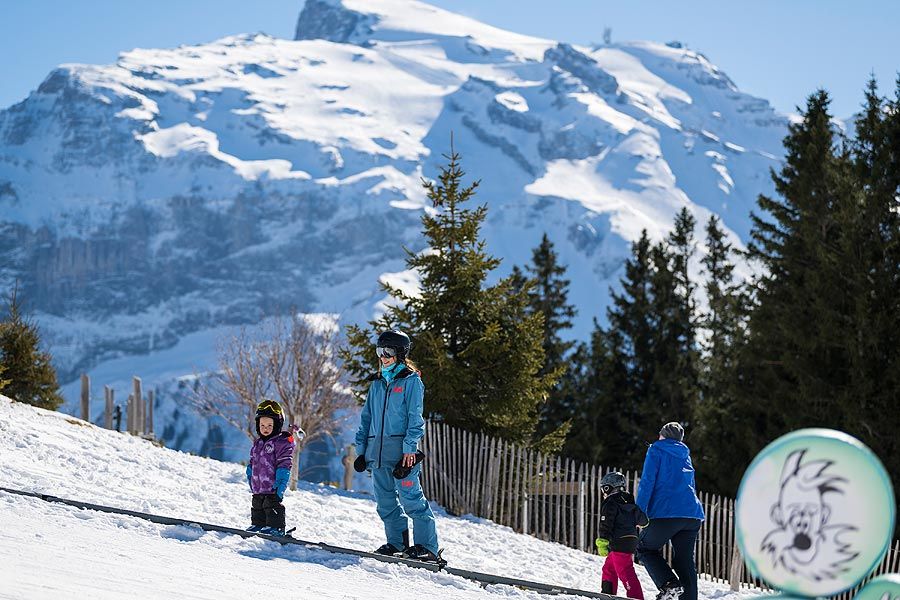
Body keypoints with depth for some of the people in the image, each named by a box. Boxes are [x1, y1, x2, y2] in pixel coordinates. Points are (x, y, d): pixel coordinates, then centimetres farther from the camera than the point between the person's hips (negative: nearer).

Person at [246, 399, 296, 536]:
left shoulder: (282, 442, -9)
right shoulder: (257, 443, 15)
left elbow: (284, 463, -14)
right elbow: (252, 462, 26)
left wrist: (281, 479, -20)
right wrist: (250, 476, 24)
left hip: (273, 486, -8)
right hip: (258, 486, 8)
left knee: (272, 506, -6)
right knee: (257, 507, 14)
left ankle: (275, 527, -2)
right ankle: (257, 525, 24)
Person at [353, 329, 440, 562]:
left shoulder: (411, 381, -1)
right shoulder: (377, 383, 18)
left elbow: (415, 418, -6)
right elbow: (367, 416, 21)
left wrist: (409, 449, -15)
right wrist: (361, 449, 14)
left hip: (401, 449, -7)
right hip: (377, 451, 7)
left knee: (411, 499, -10)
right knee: (386, 501, 7)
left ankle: (427, 546, -8)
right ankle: (397, 543, 15)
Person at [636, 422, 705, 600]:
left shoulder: (656, 450, 5)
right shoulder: (685, 455, 24)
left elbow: (647, 482, -5)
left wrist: (639, 513, -6)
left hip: (666, 512, -6)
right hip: (693, 515, 6)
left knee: (645, 550, 7)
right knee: (685, 560, 9)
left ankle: (669, 585, -13)